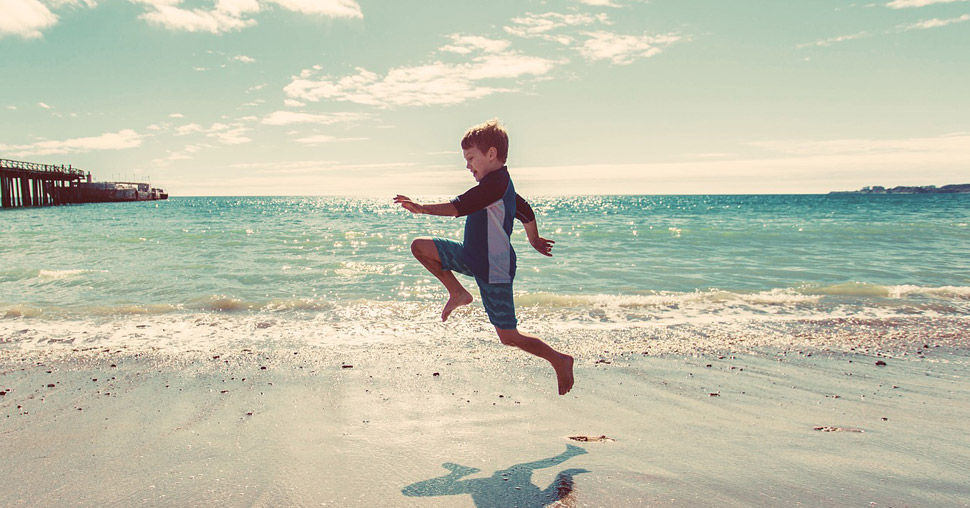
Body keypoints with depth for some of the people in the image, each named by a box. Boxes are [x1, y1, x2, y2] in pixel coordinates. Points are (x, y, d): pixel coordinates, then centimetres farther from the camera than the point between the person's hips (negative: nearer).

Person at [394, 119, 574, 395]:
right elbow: (526, 212, 25)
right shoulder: (503, 183, 11)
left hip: (494, 270, -9)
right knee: (420, 246, 0)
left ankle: (559, 360, 19)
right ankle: (458, 294, 11)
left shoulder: (494, 182, -21)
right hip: (473, 257, 10)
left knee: (509, 337, 0)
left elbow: (460, 206, -32)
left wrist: (423, 208, -36)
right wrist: (535, 241, 39)